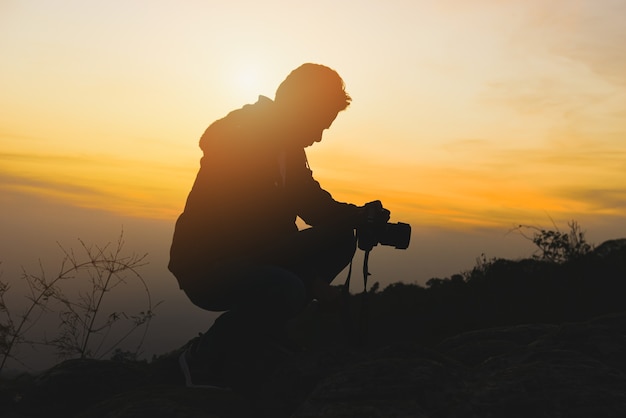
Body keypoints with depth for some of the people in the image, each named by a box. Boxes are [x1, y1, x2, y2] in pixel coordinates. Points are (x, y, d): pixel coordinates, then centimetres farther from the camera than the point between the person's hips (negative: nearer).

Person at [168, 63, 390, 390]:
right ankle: (204, 358, -7)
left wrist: (360, 215, -9)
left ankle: (266, 336, 4)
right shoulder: (238, 142, -21)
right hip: (205, 267, -9)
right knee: (287, 289, -35)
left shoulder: (288, 149, 6)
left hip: (252, 259, 9)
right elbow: (259, 233, -26)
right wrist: (309, 280, -24)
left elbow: (315, 204, 9)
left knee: (341, 239, -1)